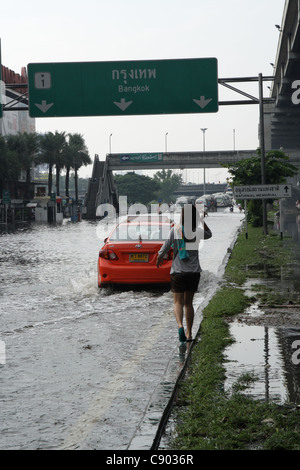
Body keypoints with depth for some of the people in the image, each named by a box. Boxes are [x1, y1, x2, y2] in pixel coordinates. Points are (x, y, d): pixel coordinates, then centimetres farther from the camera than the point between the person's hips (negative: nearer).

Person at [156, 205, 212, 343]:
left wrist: (159, 258, 11)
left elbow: (165, 247, -7)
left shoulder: (175, 230, -8)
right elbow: (209, 234, 20)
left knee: (178, 302, 2)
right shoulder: (198, 231, -2)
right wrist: (203, 220, 21)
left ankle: (180, 326, -23)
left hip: (178, 271, -2)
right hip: (194, 272, 2)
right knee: (188, 303, 12)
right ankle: (189, 333, 12)